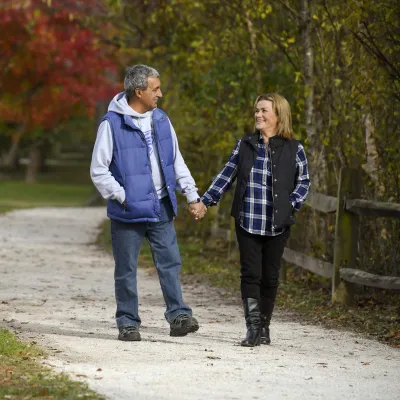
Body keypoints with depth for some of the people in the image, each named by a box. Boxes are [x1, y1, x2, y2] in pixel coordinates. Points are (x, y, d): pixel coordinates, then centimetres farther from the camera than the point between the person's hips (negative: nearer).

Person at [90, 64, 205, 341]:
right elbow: (99, 171, -8)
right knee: (127, 270, 4)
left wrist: (192, 195, 8)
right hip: (128, 213, -4)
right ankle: (128, 323, 13)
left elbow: (177, 162, 15)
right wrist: (122, 197, -13)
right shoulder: (113, 123, -10)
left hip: (161, 208, 4)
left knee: (170, 263, 1)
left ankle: (178, 315, 4)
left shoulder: (161, 120, 8)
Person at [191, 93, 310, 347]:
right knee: (250, 274, -5)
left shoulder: (294, 149, -1)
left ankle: (264, 327, 18)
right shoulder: (245, 145, 7)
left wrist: (292, 205, -10)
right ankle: (253, 328, -6)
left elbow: (304, 182, 5)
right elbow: (226, 176, 11)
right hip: (247, 222, 2)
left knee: (270, 276, 6)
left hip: (277, 225, -1)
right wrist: (205, 202, 6)